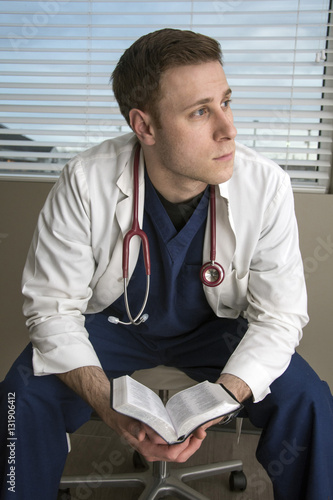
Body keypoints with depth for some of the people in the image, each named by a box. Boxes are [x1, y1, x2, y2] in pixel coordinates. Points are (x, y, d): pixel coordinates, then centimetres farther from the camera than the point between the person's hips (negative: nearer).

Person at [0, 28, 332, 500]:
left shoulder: (267, 186, -23)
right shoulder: (85, 184, -25)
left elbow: (279, 316, -16)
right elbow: (53, 305, -17)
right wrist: (111, 407, -32)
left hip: (215, 325, 1)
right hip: (113, 320, 0)